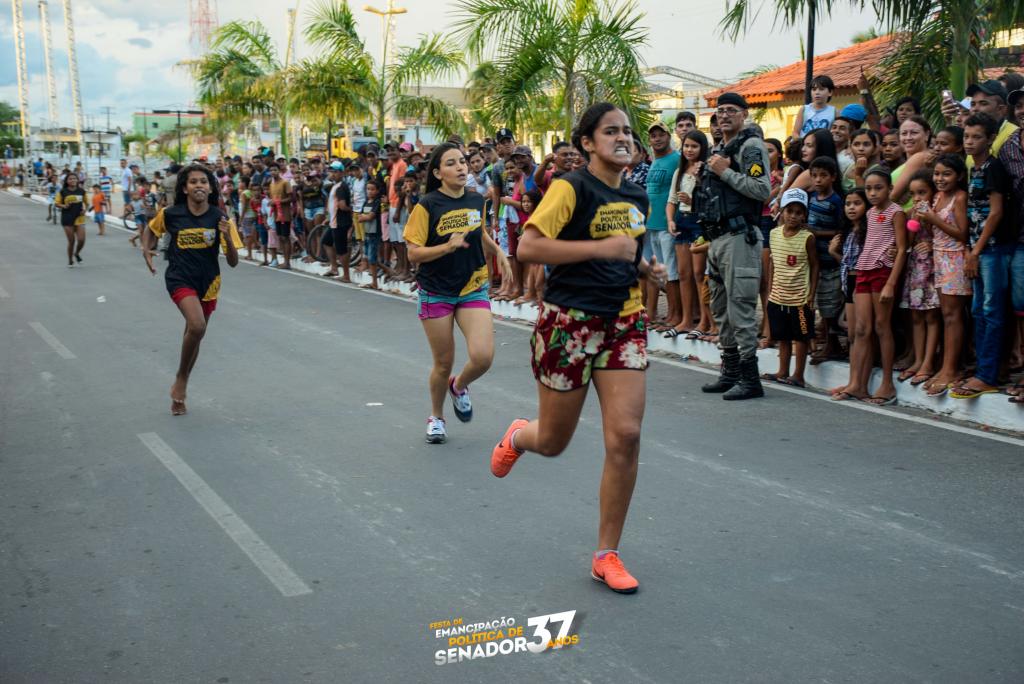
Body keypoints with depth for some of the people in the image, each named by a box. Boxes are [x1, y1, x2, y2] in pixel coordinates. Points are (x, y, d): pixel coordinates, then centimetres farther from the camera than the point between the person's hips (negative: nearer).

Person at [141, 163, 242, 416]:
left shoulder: (220, 218, -9)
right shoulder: (170, 214, -10)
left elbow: (233, 262, -10)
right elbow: (150, 229, 14)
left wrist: (227, 236, -26)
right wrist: (146, 250, -4)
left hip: (208, 283, 3)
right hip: (179, 279, -3)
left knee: (194, 333, 14)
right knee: (197, 326, -27)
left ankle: (180, 390, 35)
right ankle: (181, 378, -2)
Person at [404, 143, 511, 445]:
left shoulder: (476, 200, 2)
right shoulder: (427, 206, -11)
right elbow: (413, 253, -14)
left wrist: (498, 251, 9)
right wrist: (448, 246, -27)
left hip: (473, 289, 3)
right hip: (436, 292, -3)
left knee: (482, 356, -15)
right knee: (444, 364, 5)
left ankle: (459, 386, 20)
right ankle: (436, 417, 33)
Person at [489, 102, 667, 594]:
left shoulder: (638, 197, 11)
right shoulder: (572, 188, -10)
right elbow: (528, 247, -21)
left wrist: (646, 269, 6)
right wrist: (600, 246, -25)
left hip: (624, 323, 5)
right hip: (570, 321, -5)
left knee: (625, 435, -8)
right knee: (553, 442, 8)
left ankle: (607, 555, 6)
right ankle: (517, 437, 49)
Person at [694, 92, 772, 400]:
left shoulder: (751, 146, -6)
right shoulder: (717, 150, 21)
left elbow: (763, 190, -18)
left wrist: (725, 172, -14)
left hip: (739, 237, -10)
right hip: (717, 238, 10)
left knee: (740, 308, -10)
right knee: (721, 309, 13)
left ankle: (750, 378, -5)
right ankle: (729, 373, 22)